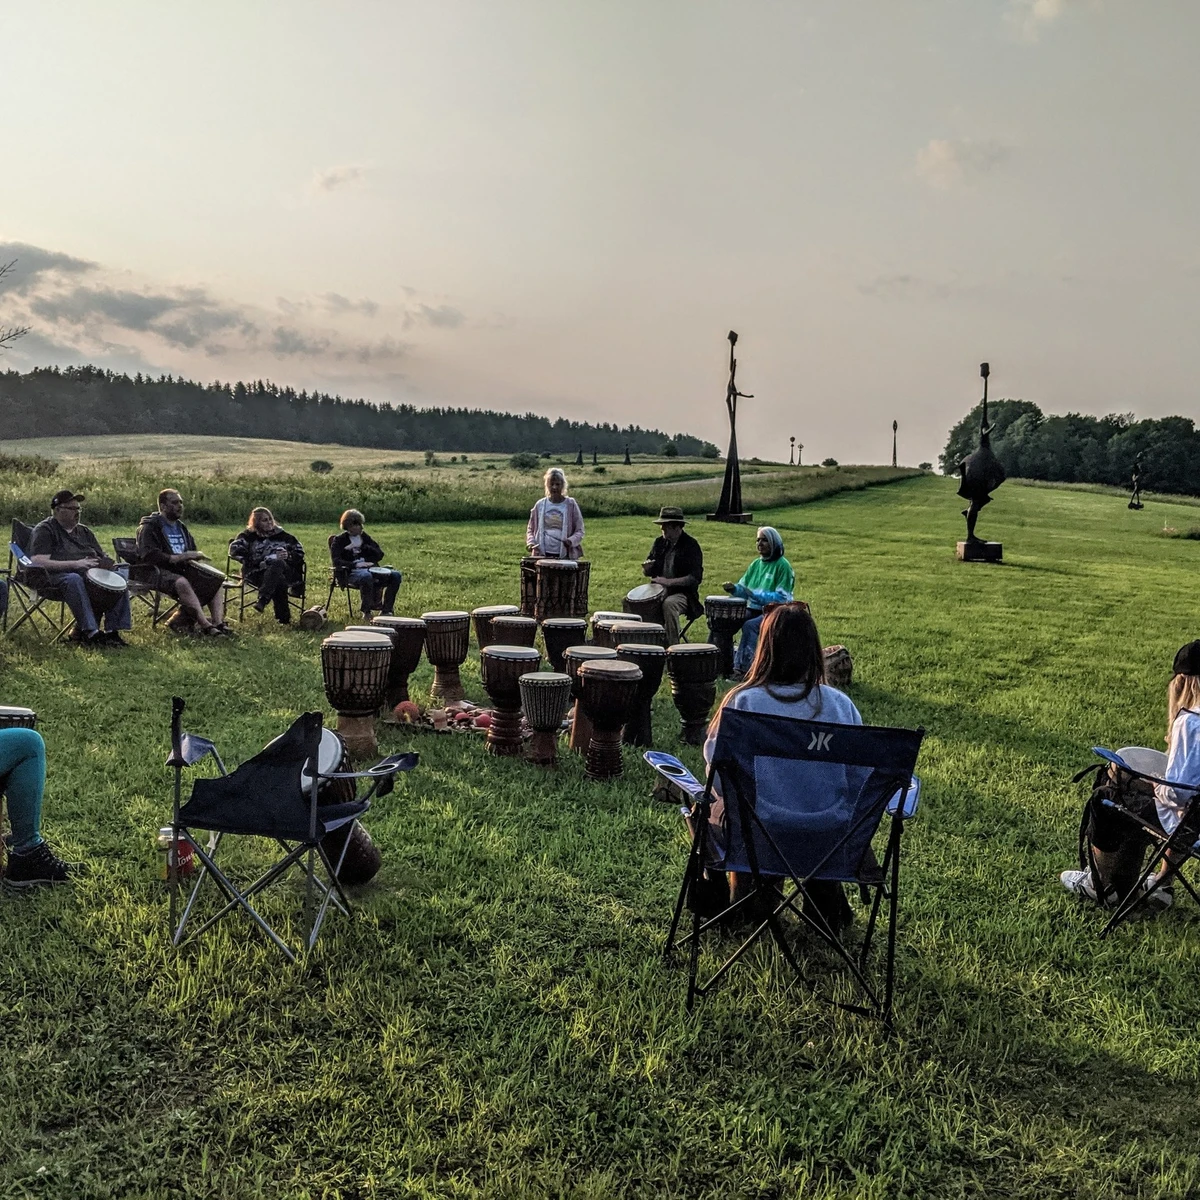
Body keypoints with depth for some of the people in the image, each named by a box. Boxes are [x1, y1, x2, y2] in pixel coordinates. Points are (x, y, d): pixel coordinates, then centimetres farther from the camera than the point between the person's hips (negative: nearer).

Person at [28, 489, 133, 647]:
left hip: (87, 574, 6)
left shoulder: (84, 531, 22)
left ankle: (113, 630, -24)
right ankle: (90, 633, -45)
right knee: (74, 579, -40)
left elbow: (102, 557, 23)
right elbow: (38, 562, -15)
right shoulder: (44, 530, 0)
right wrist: (75, 564, -24)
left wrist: (106, 563, -4)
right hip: (54, 578, -6)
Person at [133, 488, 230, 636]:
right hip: (155, 572, -8)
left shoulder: (182, 528, 21)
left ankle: (218, 622, -28)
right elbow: (149, 556, -18)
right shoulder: (149, 528, -4)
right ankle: (205, 625, -42)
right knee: (182, 583, -38)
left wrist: (194, 558, 0)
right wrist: (176, 558, -28)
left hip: (181, 570, 8)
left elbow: (192, 553, 26)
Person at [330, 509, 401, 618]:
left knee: (396, 575, -18)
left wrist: (362, 546, -4)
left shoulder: (365, 537, 20)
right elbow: (336, 561, -8)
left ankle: (386, 611, -16)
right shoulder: (339, 540, 7)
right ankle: (366, 612, -29)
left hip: (370, 569, 5)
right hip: (349, 573, -5)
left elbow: (379, 555, 9)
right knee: (366, 576, -40)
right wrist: (355, 564, -22)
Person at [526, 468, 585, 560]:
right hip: (542, 555, 2)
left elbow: (579, 531, 1)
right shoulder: (540, 505, 7)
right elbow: (531, 530, 14)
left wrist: (571, 541, -19)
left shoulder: (570, 505, 1)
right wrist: (531, 542, -6)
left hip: (565, 556, -2)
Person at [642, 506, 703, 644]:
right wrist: (647, 568, -8)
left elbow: (695, 577, -15)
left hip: (683, 593, -6)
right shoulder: (660, 542, 11)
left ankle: (672, 647, -28)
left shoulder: (691, 545, -7)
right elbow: (648, 572, 18)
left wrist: (669, 582, -23)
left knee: (668, 604, -36)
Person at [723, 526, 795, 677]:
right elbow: (743, 589, 13)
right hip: (753, 609, 7)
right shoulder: (756, 564, 13)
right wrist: (734, 588, -11)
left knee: (749, 626, -32)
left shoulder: (783, 566, -8)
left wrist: (756, 595, -25)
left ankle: (743, 668, -27)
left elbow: (782, 598, -16)